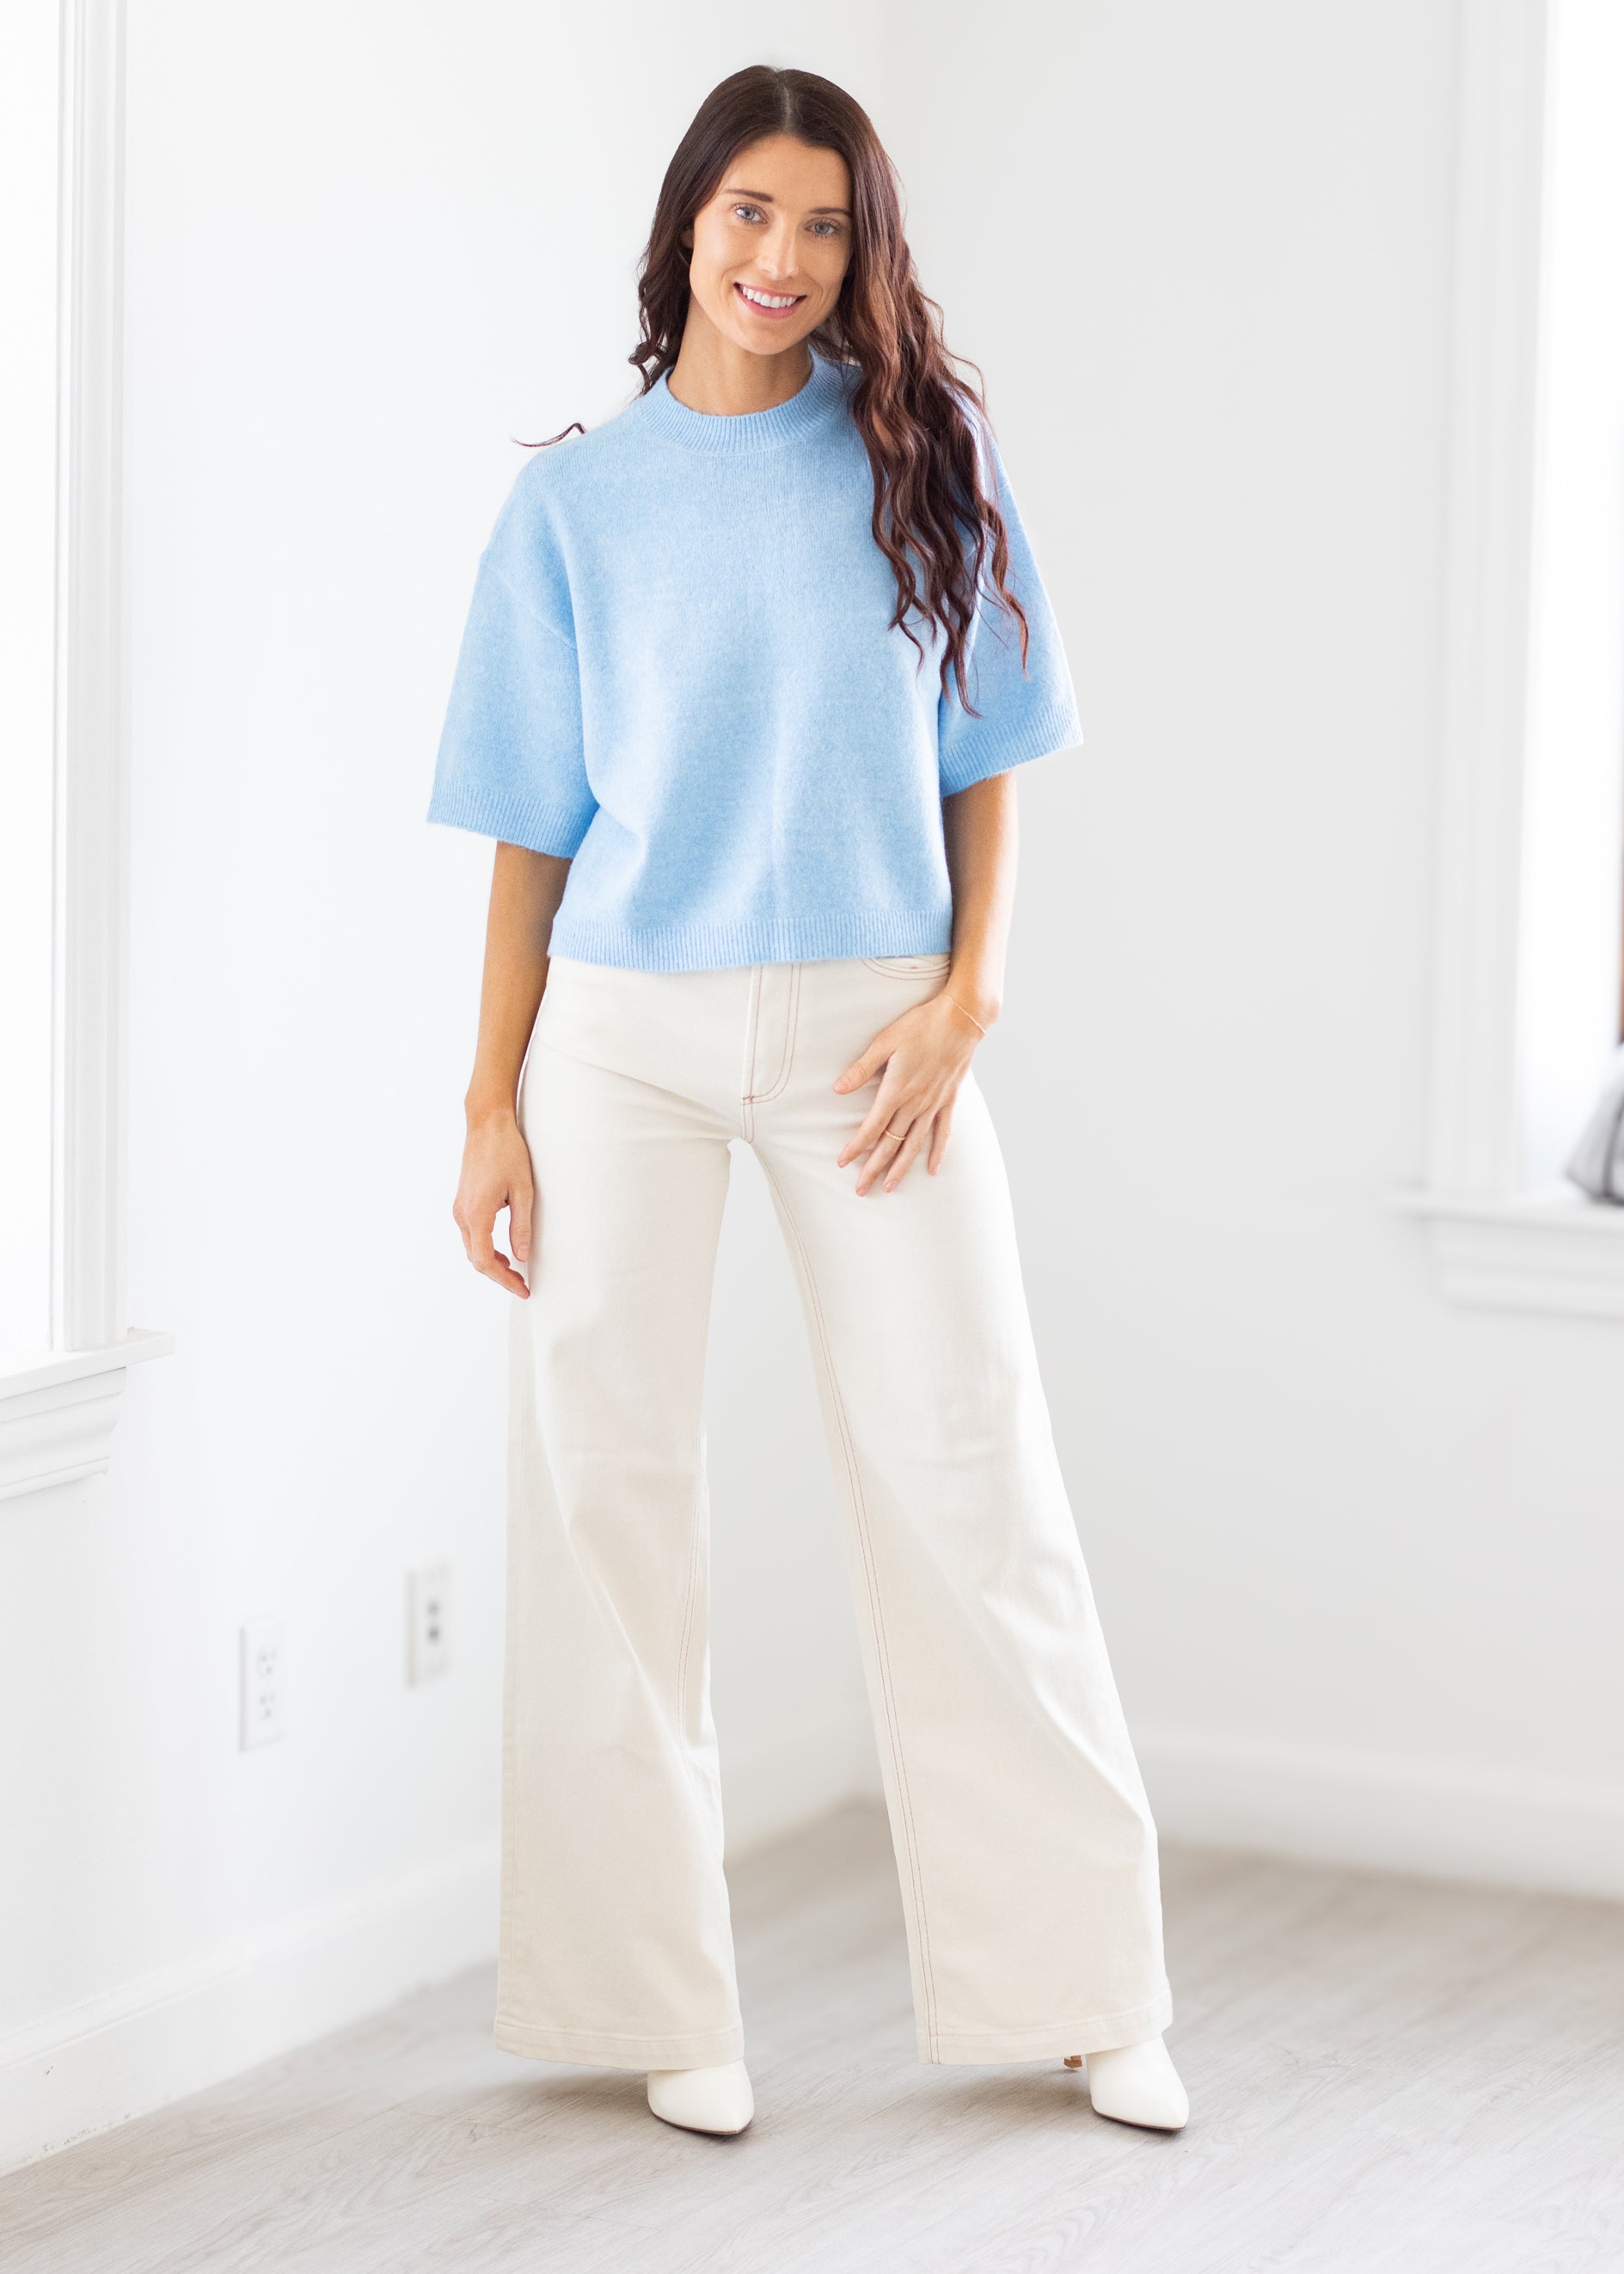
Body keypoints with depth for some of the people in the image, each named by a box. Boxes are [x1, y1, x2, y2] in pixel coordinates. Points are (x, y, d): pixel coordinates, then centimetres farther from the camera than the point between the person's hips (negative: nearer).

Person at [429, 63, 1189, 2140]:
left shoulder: (922, 460, 6)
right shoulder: (574, 505, 5)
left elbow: (985, 760, 8)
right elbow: (533, 830, 6)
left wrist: (963, 998, -6)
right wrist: (495, 1104, 1)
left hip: (869, 1023, 0)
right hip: (624, 1032, 0)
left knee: (968, 1483, 1)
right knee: (606, 1493, 1)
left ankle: (1077, 1986, 12)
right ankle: (657, 1997, 14)